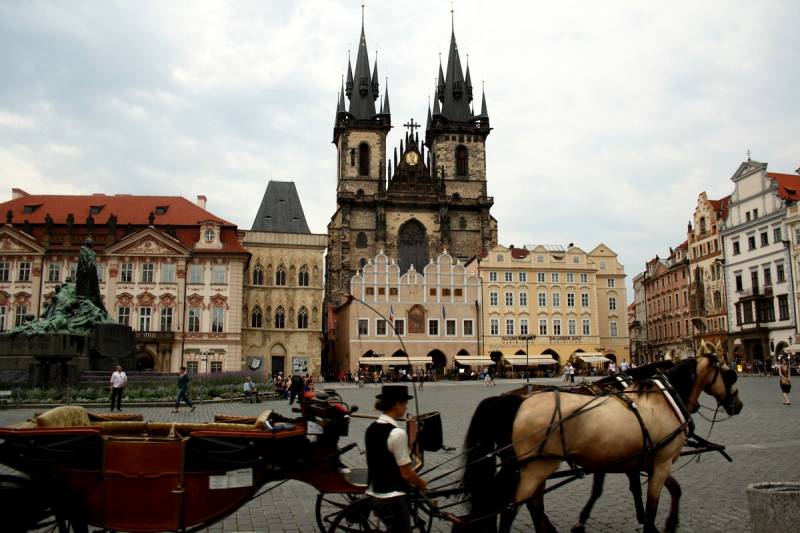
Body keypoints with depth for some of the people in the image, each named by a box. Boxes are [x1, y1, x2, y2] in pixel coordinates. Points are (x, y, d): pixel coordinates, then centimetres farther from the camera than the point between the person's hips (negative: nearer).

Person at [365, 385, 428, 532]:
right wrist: (421, 484, 2)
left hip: (373, 495, 8)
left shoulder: (371, 428, 4)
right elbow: (406, 473, -17)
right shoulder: (397, 433, -21)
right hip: (393, 499, -8)